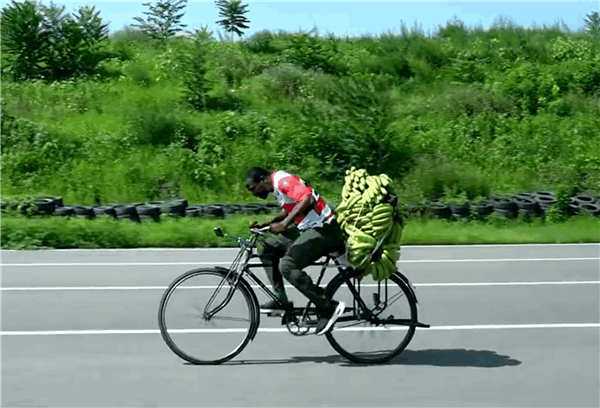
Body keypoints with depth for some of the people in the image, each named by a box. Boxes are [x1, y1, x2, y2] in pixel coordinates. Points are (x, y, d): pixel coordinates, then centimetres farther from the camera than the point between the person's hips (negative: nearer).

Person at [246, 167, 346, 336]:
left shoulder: (283, 181, -16)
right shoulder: (276, 186, 15)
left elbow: (308, 199, -31)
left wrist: (284, 224, -32)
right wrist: (265, 225, 16)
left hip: (323, 229, -11)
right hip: (307, 228, 11)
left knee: (287, 266, -23)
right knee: (267, 248, 11)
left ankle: (328, 307, -17)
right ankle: (281, 299, 13)